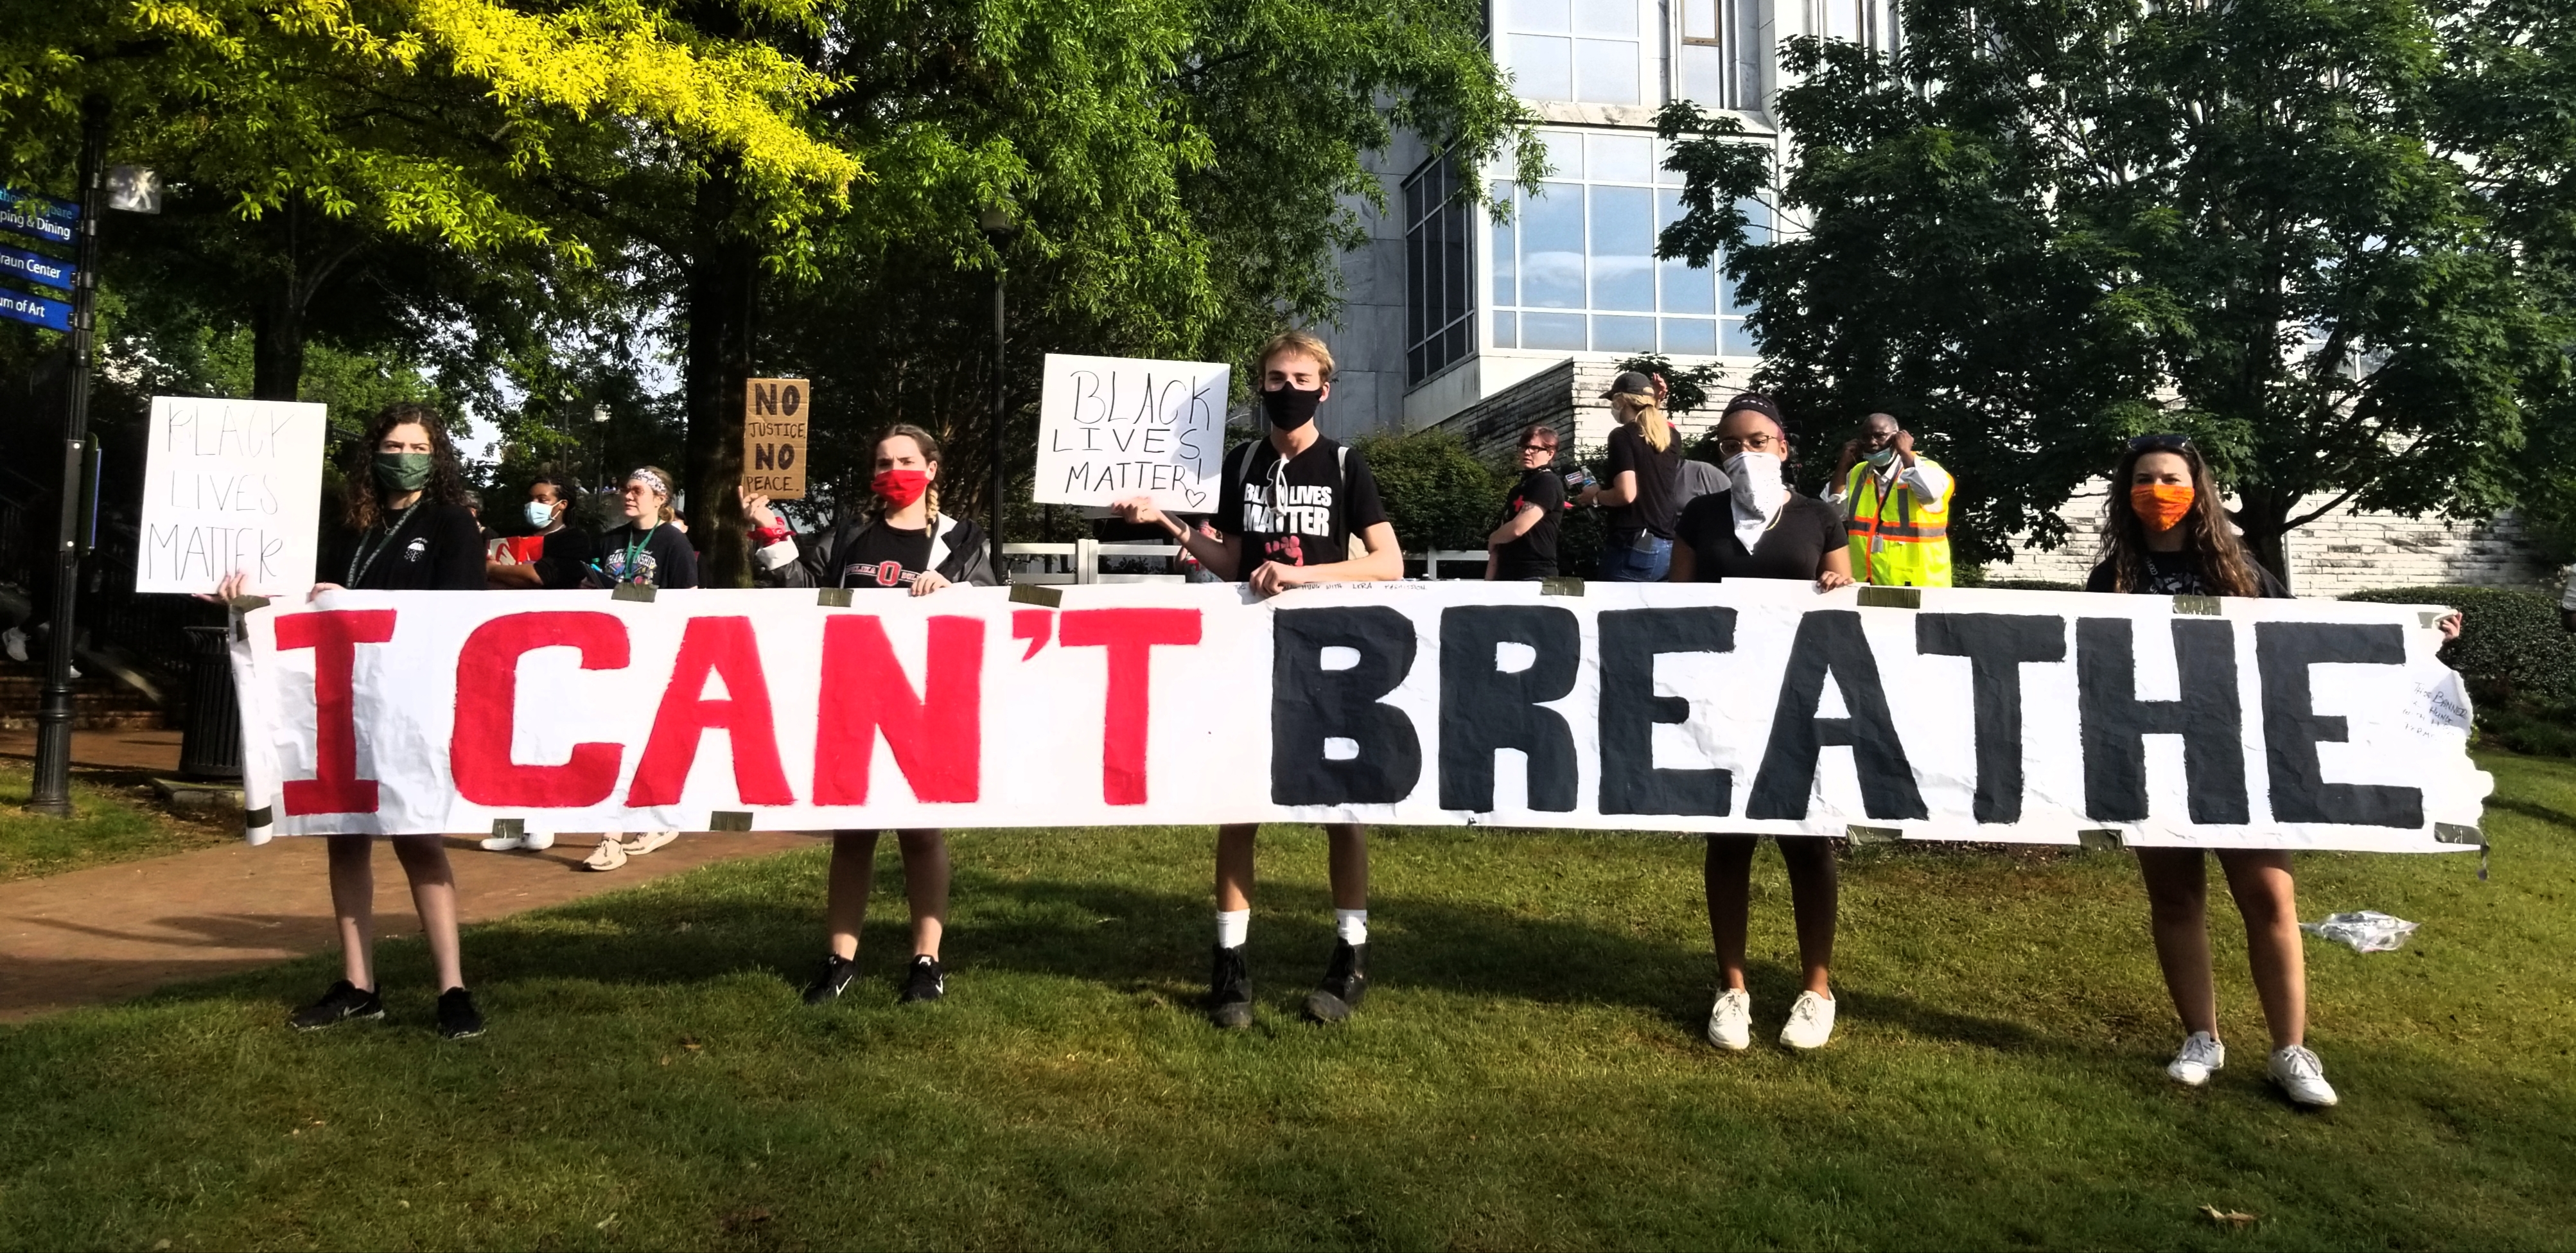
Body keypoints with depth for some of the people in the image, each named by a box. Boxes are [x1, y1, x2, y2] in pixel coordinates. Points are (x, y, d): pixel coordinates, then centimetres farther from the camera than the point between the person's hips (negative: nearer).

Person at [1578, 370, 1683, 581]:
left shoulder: (1623, 435, -8)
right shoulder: (1670, 437, 11)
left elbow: (1626, 494, -18)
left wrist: (1595, 497, 0)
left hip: (1633, 547, -7)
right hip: (1666, 547, 7)